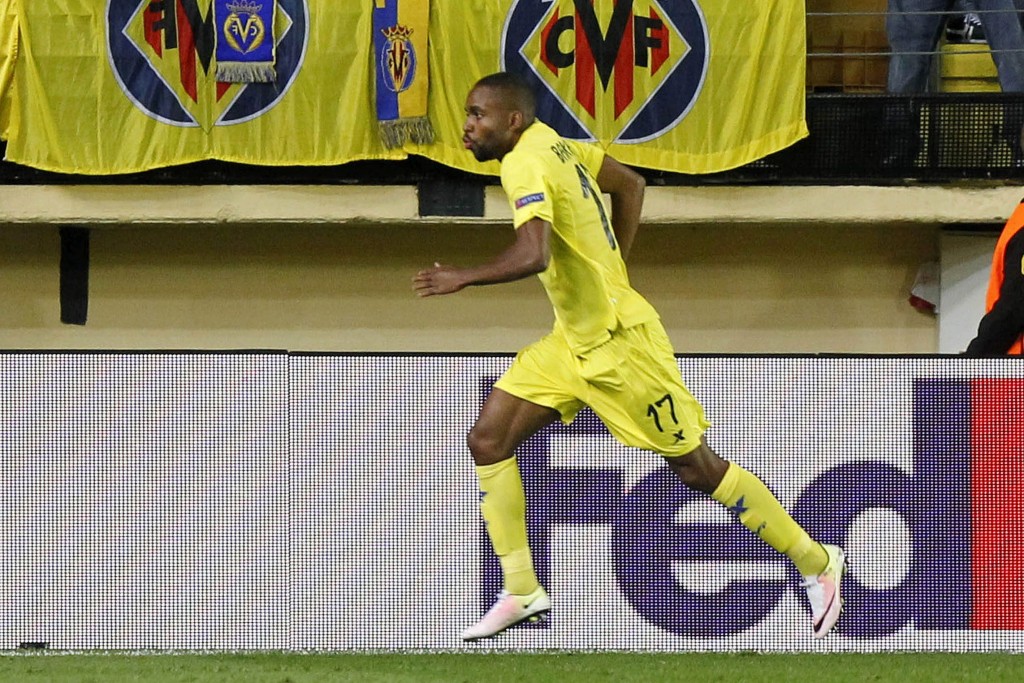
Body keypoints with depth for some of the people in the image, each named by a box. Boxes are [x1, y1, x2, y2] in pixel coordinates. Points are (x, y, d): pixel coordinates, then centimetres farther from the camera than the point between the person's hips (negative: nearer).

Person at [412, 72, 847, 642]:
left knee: (696, 467, 0)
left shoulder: (526, 164, -22)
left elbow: (533, 255, -36)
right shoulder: (556, 146, 6)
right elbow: (630, 184, 20)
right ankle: (522, 591, 2)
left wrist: (463, 278, -28)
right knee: (489, 440, 0)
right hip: (573, 339, 10)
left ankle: (817, 562, 14)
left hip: (619, 341, -10)